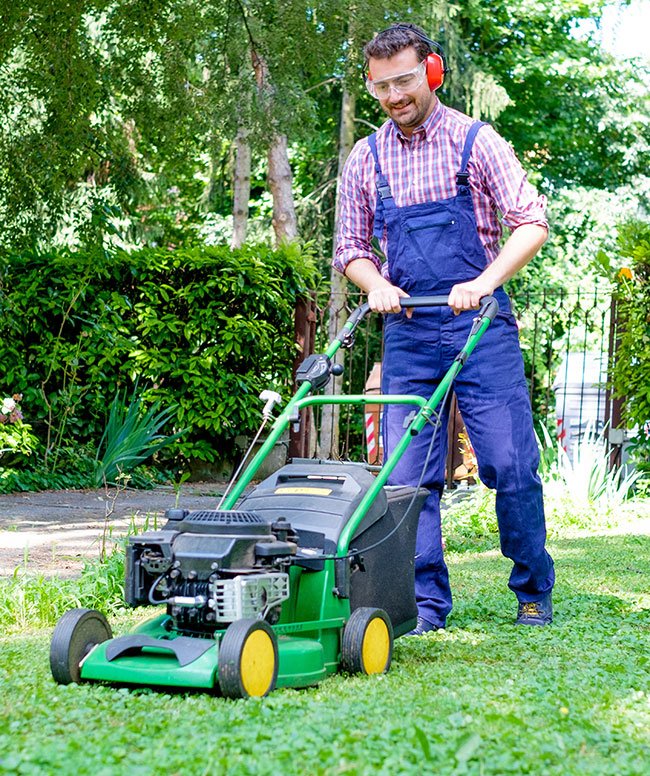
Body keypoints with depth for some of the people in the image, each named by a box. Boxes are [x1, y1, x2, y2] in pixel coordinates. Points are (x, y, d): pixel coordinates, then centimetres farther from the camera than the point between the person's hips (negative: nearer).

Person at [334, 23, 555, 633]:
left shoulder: (476, 142, 0)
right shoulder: (365, 160, 9)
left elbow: (532, 222, -5)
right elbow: (350, 248, 15)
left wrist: (486, 281, -20)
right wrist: (376, 285, -7)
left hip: (481, 326, -3)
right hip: (406, 331, 3)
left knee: (509, 463, -4)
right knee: (408, 472, -2)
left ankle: (534, 593, 13)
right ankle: (425, 602, 6)